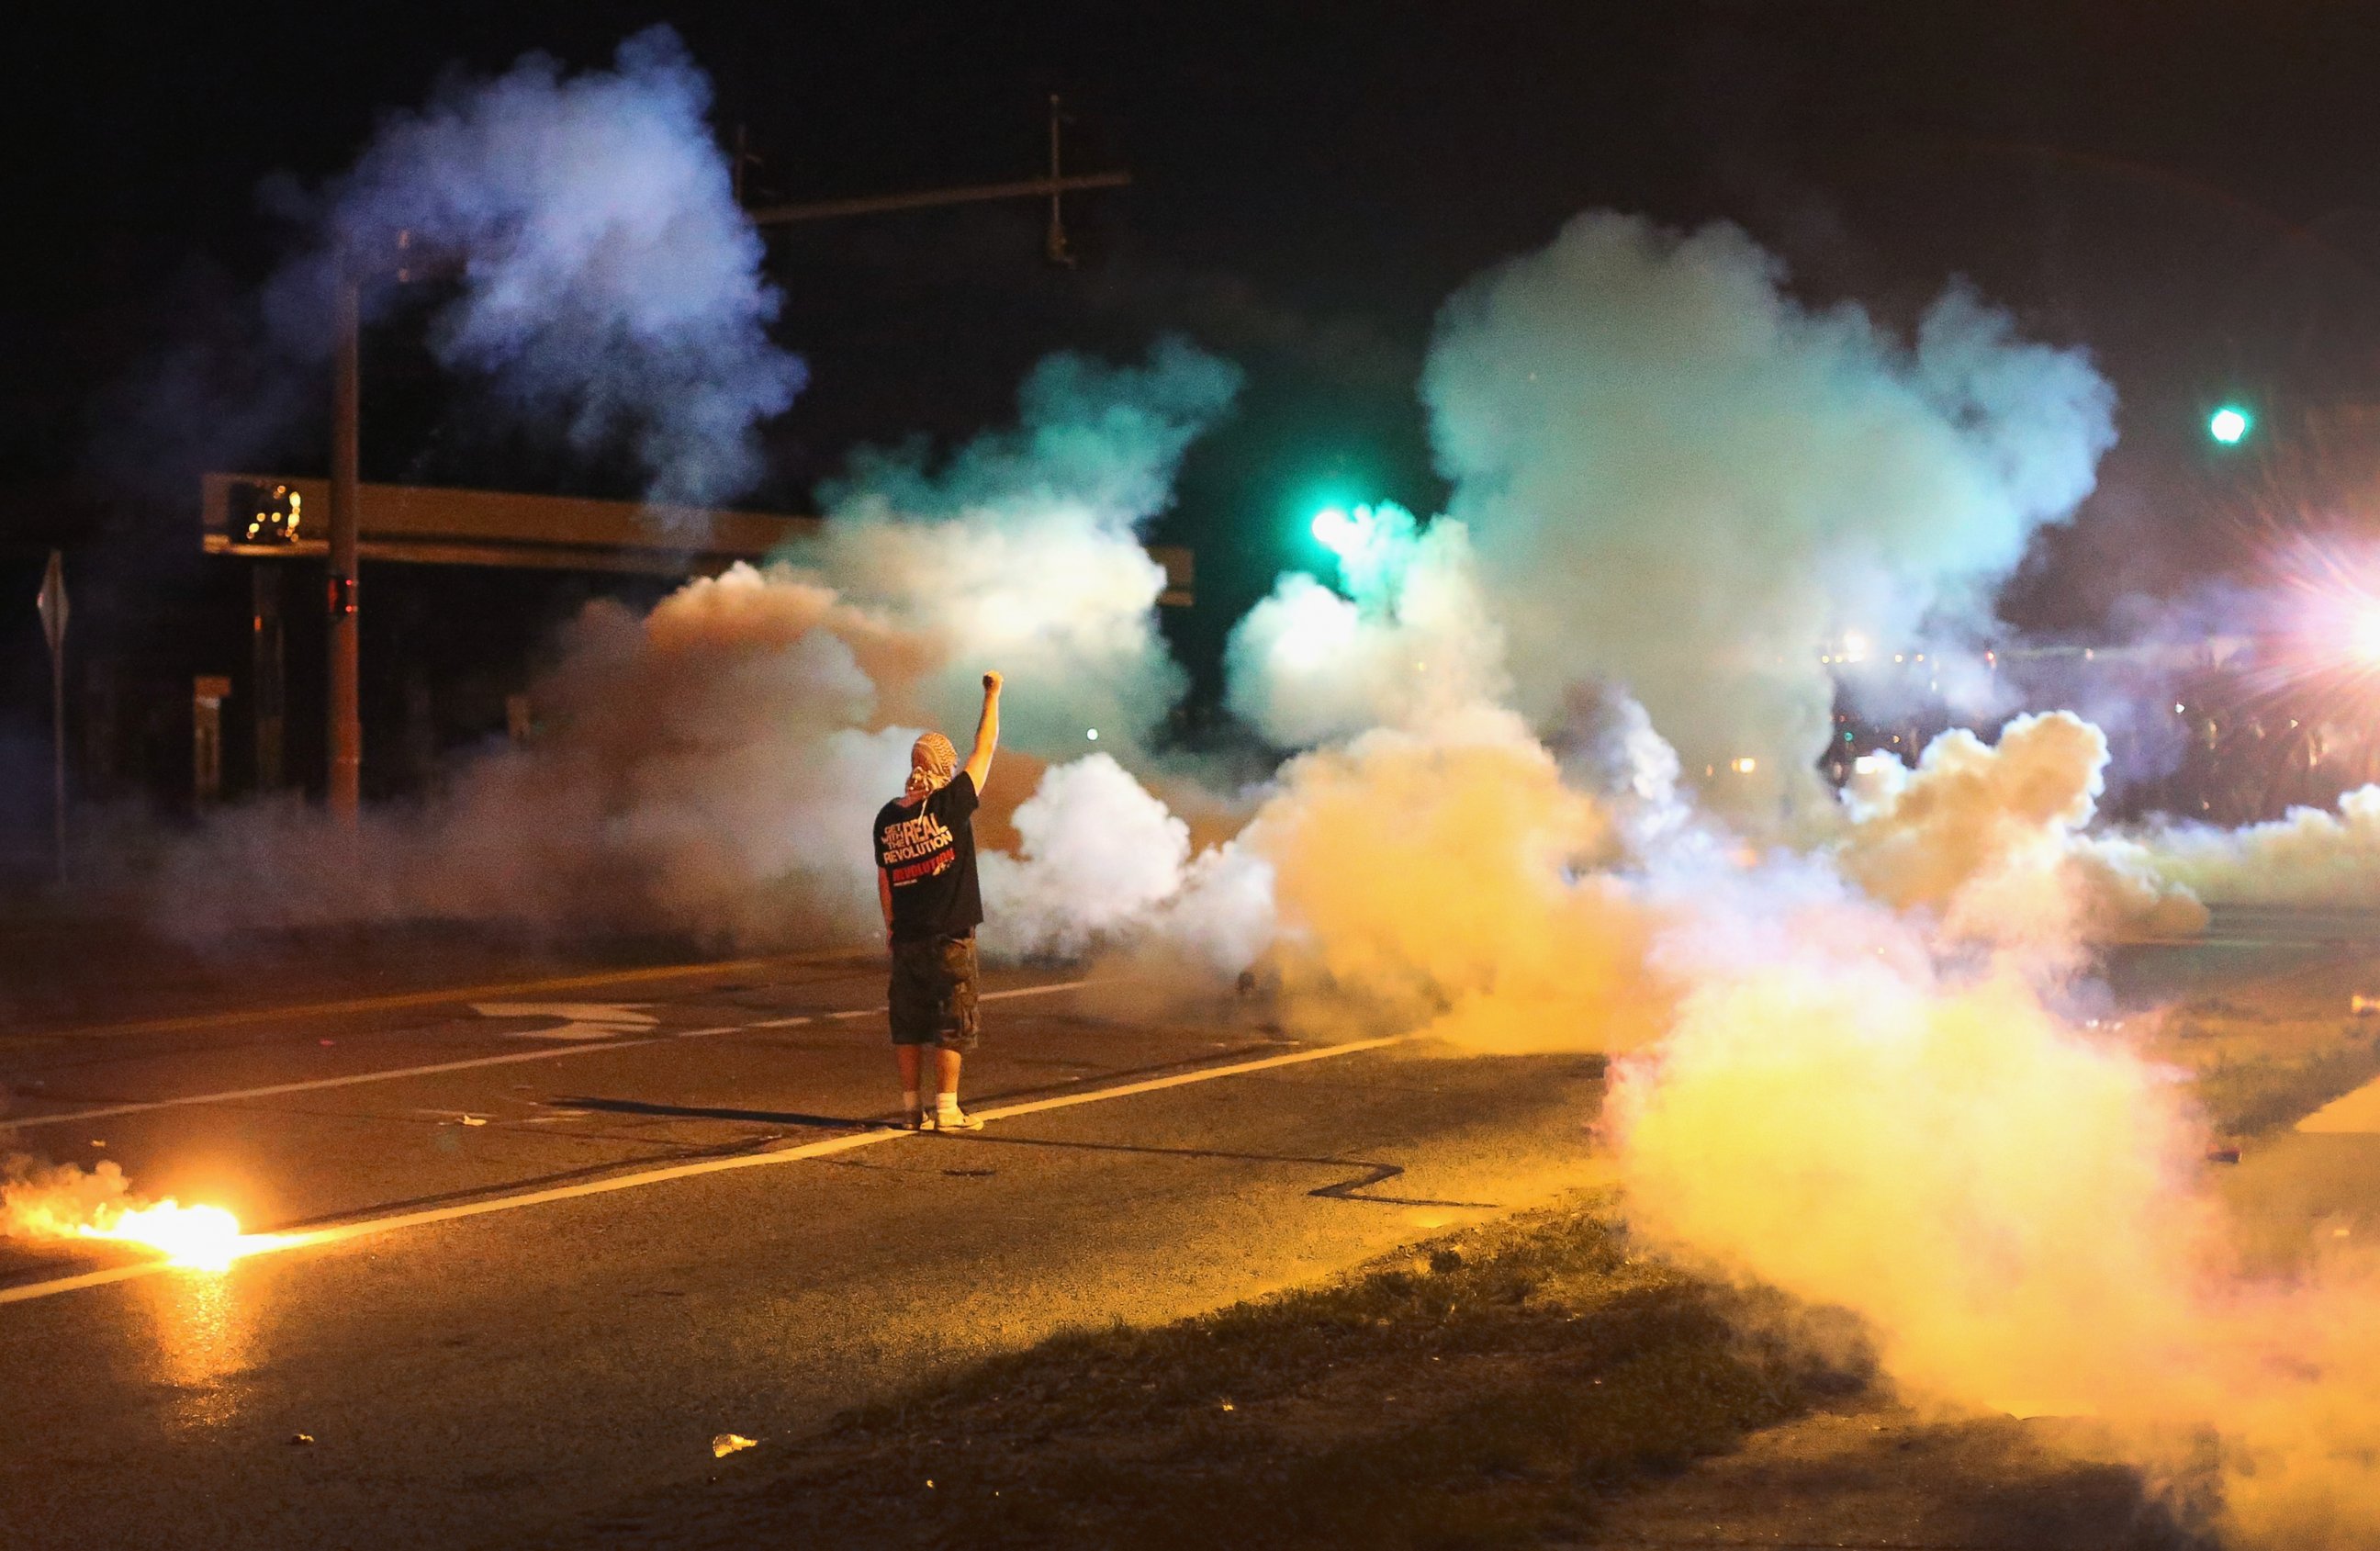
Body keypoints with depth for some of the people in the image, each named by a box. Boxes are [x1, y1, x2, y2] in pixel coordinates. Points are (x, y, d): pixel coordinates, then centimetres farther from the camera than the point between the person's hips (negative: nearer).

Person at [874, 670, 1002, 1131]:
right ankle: (946, 1110, 0)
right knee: (952, 1024, 1)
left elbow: (884, 879, 10)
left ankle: (912, 1107, 14)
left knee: (909, 1024, 11)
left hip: (907, 938, 5)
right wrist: (992, 696, 8)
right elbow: (984, 750, -4)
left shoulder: (886, 817, 2)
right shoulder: (950, 804, -12)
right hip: (950, 937, -5)